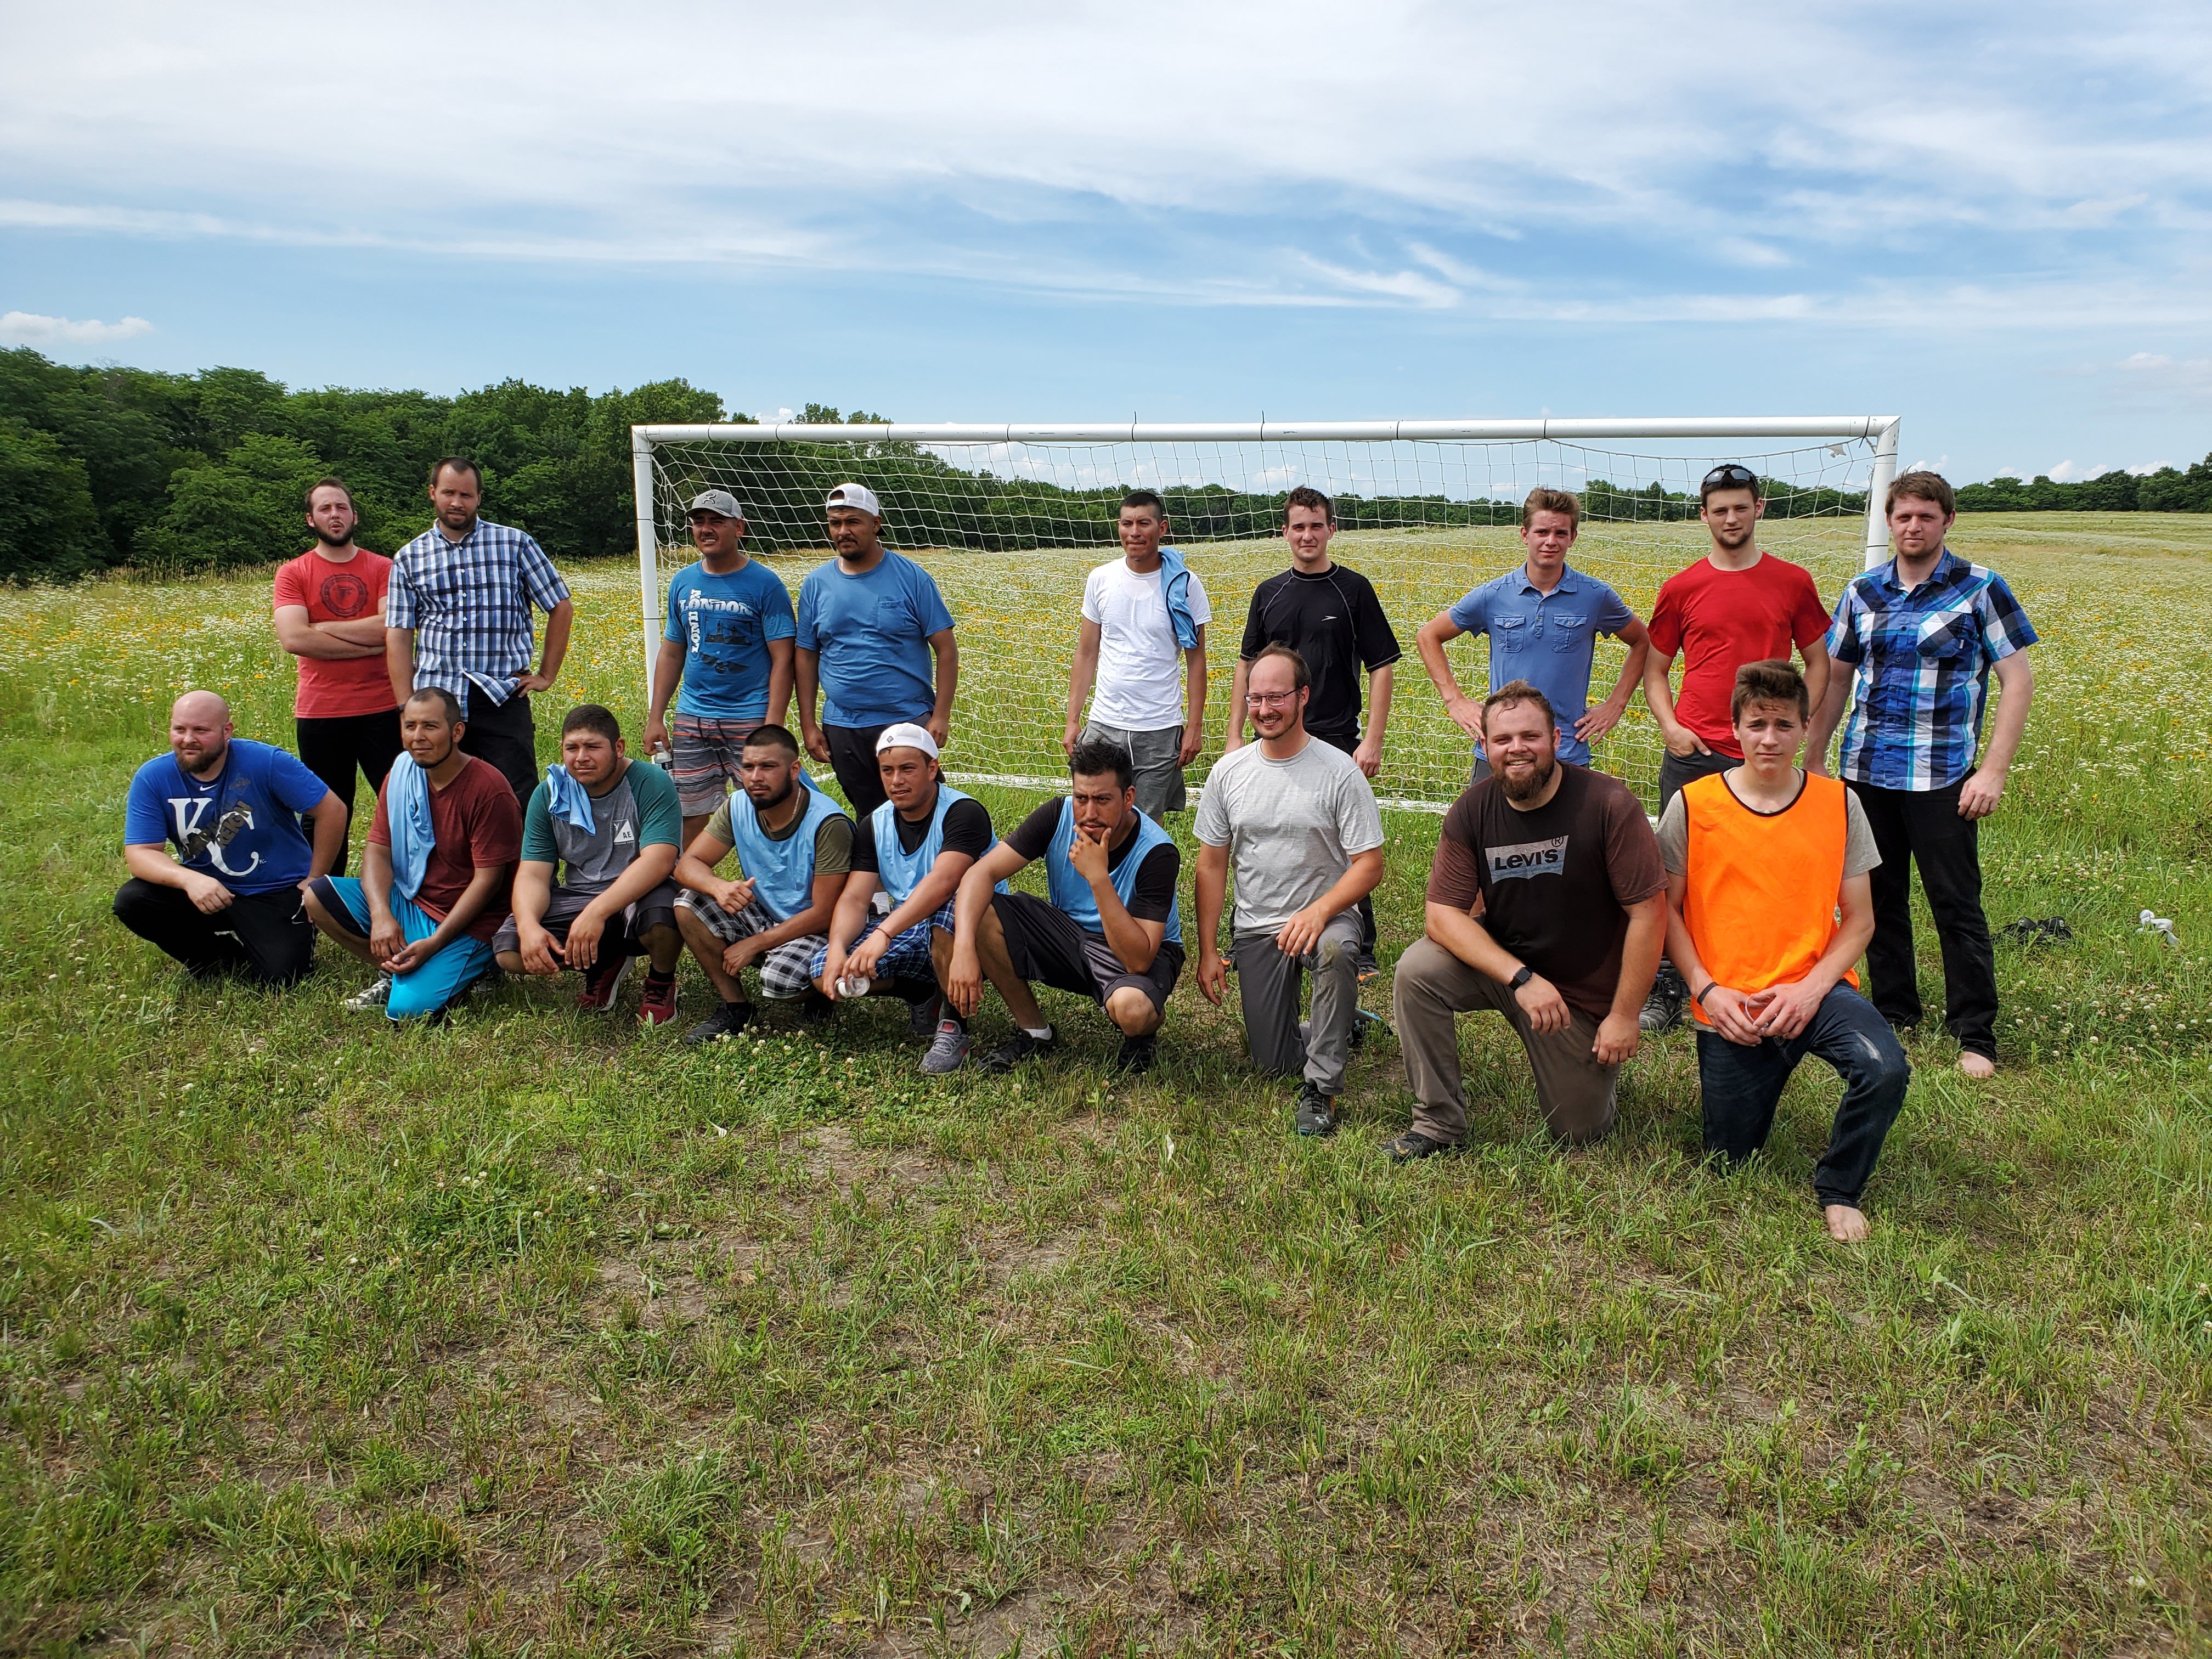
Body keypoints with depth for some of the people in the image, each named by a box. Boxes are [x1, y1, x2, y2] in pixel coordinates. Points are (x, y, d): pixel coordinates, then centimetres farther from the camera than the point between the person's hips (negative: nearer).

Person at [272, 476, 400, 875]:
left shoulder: (383, 569, 5)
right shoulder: (292, 574, 4)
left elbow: (391, 627, -11)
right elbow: (293, 639, -11)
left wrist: (323, 628, -8)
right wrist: (368, 644, -11)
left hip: (382, 710, 0)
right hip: (320, 715, 0)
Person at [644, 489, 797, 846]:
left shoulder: (764, 584, -4)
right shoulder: (682, 582, 11)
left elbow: (782, 659, -8)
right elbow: (671, 653, 17)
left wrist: (773, 724, -16)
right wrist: (656, 717, 11)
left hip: (750, 719, -5)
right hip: (691, 719, 5)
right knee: (690, 817, 7)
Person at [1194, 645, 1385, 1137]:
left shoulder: (1339, 772, -10)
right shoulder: (1228, 772, 0)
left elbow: (1369, 864, -12)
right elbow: (1211, 865, 5)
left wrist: (1319, 911, -30)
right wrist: (1207, 952, 2)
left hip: (1325, 915, -3)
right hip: (1255, 926, 3)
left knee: (1335, 950, -40)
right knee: (1273, 1063, 0)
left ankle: (1321, 1088, -21)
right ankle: (1337, 1025, 34)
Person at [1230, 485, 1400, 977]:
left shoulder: (1353, 589, -1)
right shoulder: (1269, 593, 10)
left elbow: (1382, 667, -3)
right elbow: (1247, 665, 16)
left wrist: (1373, 740, -10)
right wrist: (1235, 735, 9)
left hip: (1337, 740, -3)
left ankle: (1362, 950, 12)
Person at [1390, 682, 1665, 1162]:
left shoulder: (1607, 804, -21)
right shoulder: (1472, 811, -11)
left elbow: (1648, 912, -19)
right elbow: (1444, 914, -16)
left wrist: (1625, 1015, -17)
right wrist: (1521, 978, -29)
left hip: (1584, 993, -2)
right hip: (1500, 962, 2)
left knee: (1579, 1132, 4)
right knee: (1417, 970, -26)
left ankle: (1591, 1066, 39)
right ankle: (1438, 1122, -10)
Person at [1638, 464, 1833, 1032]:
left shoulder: (1793, 582, 6)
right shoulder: (1681, 589, 5)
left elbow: (1817, 663, 12)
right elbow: (1654, 669, 12)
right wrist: (1669, 726, -3)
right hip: (1693, 755, 0)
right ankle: (1666, 992, 11)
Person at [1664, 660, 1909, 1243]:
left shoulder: (1838, 803, -1)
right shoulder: (1692, 806, -5)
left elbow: (1859, 919, 2)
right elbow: (1668, 909, 1)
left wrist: (1810, 989, -13)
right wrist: (1707, 990, -10)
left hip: (1814, 988, 0)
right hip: (1729, 1009, 0)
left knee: (1885, 1069, -31)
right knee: (1731, 1161, 5)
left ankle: (1838, 1190, -2)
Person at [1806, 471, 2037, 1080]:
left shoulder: (1982, 589, -3)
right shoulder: (1862, 593, 8)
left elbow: (2018, 680, -4)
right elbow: (1835, 679, 15)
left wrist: (1994, 770, -12)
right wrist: (1814, 760, 12)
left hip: (1942, 778, -4)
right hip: (1866, 772, 4)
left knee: (1957, 907, 0)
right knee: (1879, 898, 12)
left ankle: (1976, 1035, 11)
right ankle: (1894, 1013, 27)